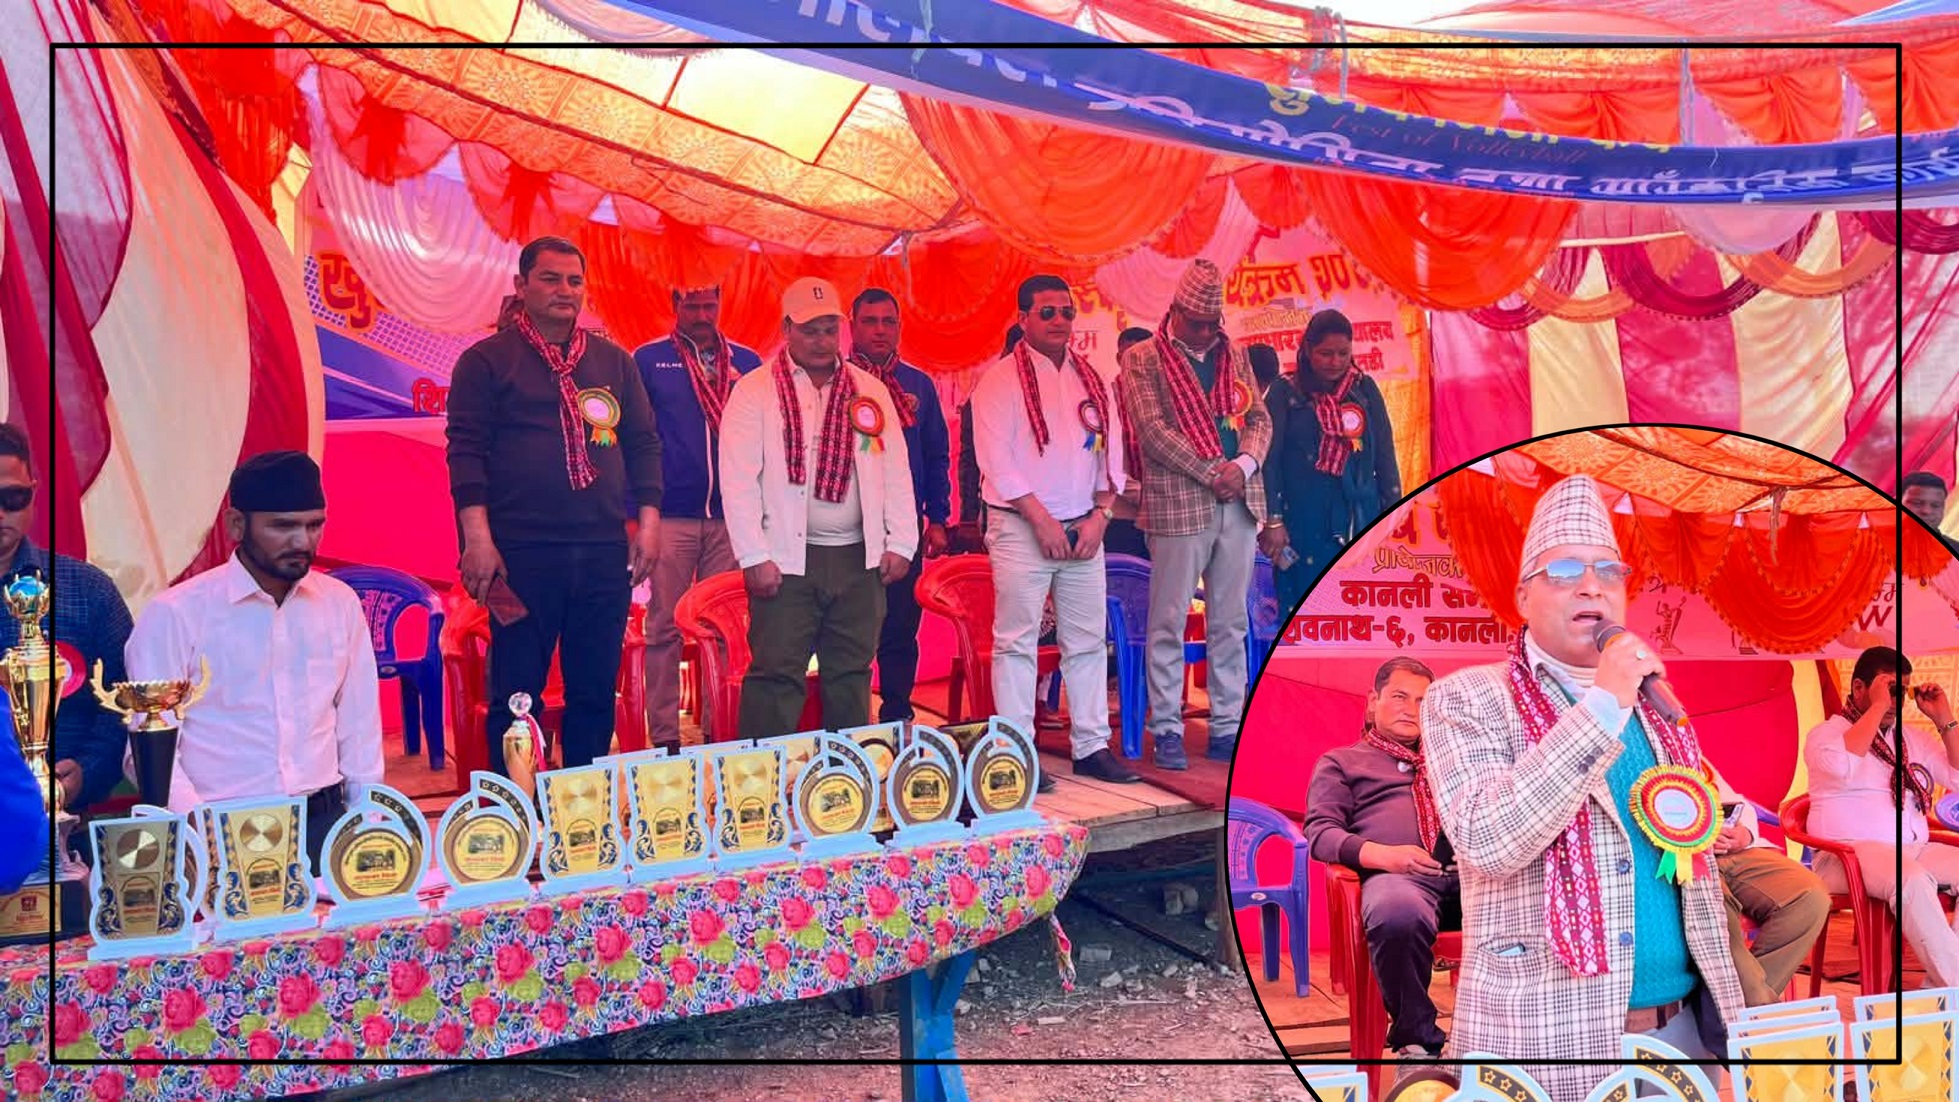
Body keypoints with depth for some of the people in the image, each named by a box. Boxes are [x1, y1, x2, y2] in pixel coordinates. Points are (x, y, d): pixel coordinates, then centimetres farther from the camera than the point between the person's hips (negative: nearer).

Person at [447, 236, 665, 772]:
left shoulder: (614, 361, 15)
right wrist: (478, 539, -12)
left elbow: (643, 443, 15)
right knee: (517, 694, 1)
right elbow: (466, 452, -4)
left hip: (605, 552, 4)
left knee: (595, 692, 8)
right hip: (522, 554, -4)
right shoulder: (486, 361, 3)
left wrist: (648, 522, 6)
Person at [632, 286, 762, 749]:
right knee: (664, 628, 1)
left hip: (731, 518, 2)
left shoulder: (747, 362, 11)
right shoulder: (648, 360, 4)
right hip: (670, 516, -2)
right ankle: (664, 736, 7)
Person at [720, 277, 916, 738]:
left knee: (852, 673, 10)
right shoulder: (755, 390, 0)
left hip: (859, 558, 4)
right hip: (787, 558, -4)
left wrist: (900, 543, 3)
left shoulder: (870, 390, 12)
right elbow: (738, 480, -6)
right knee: (777, 674, -5)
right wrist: (754, 557, -12)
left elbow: (896, 470, 11)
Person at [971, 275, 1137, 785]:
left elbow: (1110, 452, 11)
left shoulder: (1091, 381, 12)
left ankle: (1091, 747, 15)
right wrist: (1042, 519, -14)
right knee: (1017, 641, -4)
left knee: (1087, 640, 7)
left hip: (1084, 527, 5)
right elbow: (996, 460, -11)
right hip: (1021, 527, -5)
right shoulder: (1000, 381, -4)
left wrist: (1099, 516, -2)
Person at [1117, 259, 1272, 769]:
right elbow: (1153, 430, -9)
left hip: (1239, 503, 5)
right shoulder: (1142, 360, 1)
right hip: (1178, 505, -5)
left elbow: (1259, 418, 12)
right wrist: (1211, 473, -13)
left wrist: (1243, 465, -8)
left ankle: (1227, 729, 15)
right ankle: (1167, 731, 7)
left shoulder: (1234, 355, 16)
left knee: (1230, 622, 8)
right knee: (1169, 623, -1)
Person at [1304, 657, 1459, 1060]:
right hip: (1398, 875, -3)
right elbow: (1320, 833, 9)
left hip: (1469, 869, 3)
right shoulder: (1341, 762, 23)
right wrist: (1381, 854, -12)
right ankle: (1417, 1037, -19)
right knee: (1398, 913, -42)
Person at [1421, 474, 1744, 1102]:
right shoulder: (1464, 700, -7)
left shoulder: (1654, 708, 12)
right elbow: (1487, 842, -23)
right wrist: (1603, 704, -22)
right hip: (1545, 1037, -5)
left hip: (1685, 1025, 6)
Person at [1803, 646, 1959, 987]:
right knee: (1912, 879, -36)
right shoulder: (1827, 732, 1)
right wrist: (1878, 708, -15)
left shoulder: (1913, 738, 21)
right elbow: (1841, 766, -23)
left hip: (1916, 850, 7)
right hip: (1849, 854, -7)